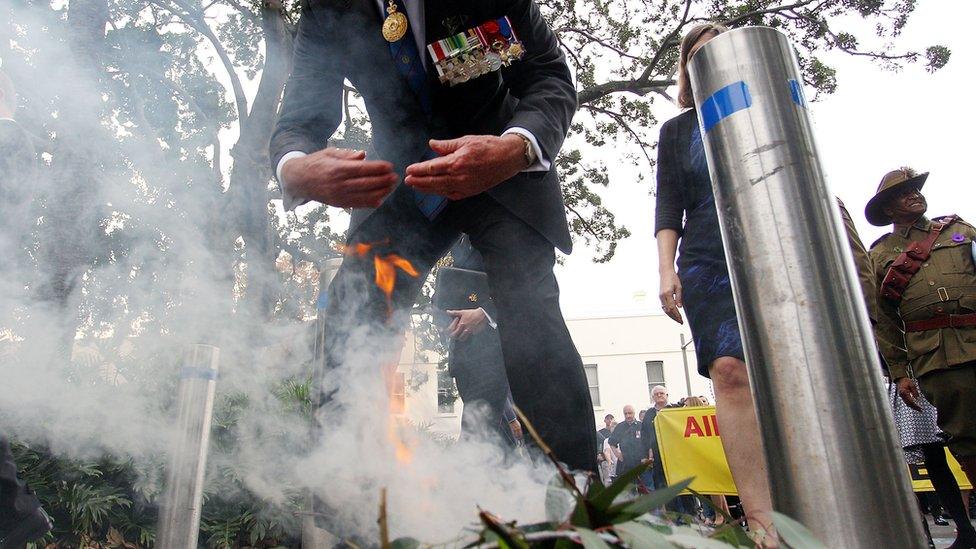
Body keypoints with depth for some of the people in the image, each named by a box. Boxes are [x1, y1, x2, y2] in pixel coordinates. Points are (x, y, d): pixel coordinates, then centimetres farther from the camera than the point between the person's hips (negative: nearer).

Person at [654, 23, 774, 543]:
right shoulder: (677, 130, 19)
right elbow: (668, 207, 10)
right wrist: (667, 270, -4)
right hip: (707, 265, -1)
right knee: (731, 370, -19)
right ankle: (761, 519, -19)